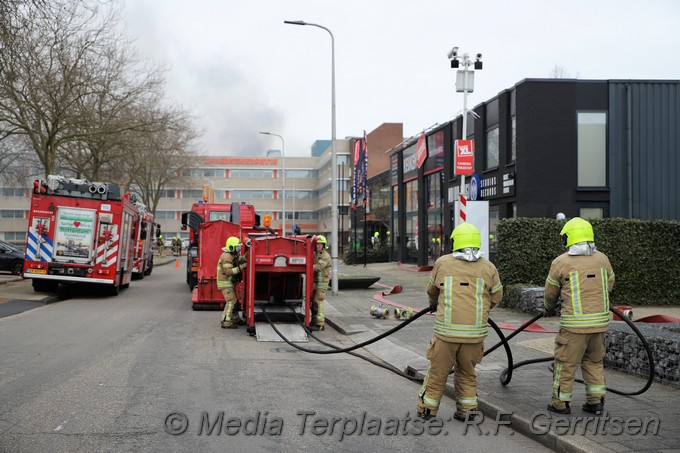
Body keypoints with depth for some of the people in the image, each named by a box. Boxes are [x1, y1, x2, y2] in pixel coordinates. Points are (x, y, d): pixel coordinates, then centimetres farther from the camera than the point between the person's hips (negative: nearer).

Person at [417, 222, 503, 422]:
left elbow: (432, 290, 18)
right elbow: (496, 297, 15)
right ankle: (467, 410, 22)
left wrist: (434, 303, 40)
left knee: (438, 371, 12)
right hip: (475, 331, 2)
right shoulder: (488, 267, 4)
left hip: (447, 330, -1)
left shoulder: (442, 263, 2)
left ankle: (427, 409, 22)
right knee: (467, 372, 20)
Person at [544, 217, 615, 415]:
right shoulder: (602, 259, 5)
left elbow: (550, 293, 5)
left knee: (565, 362, 6)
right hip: (600, 320, 5)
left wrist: (548, 309, 26)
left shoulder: (561, 262, -6)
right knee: (594, 361, 18)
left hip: (574, 322, -5)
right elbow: (610, 285, 20)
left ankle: (560, 402, 12)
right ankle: (596, 401, 20)